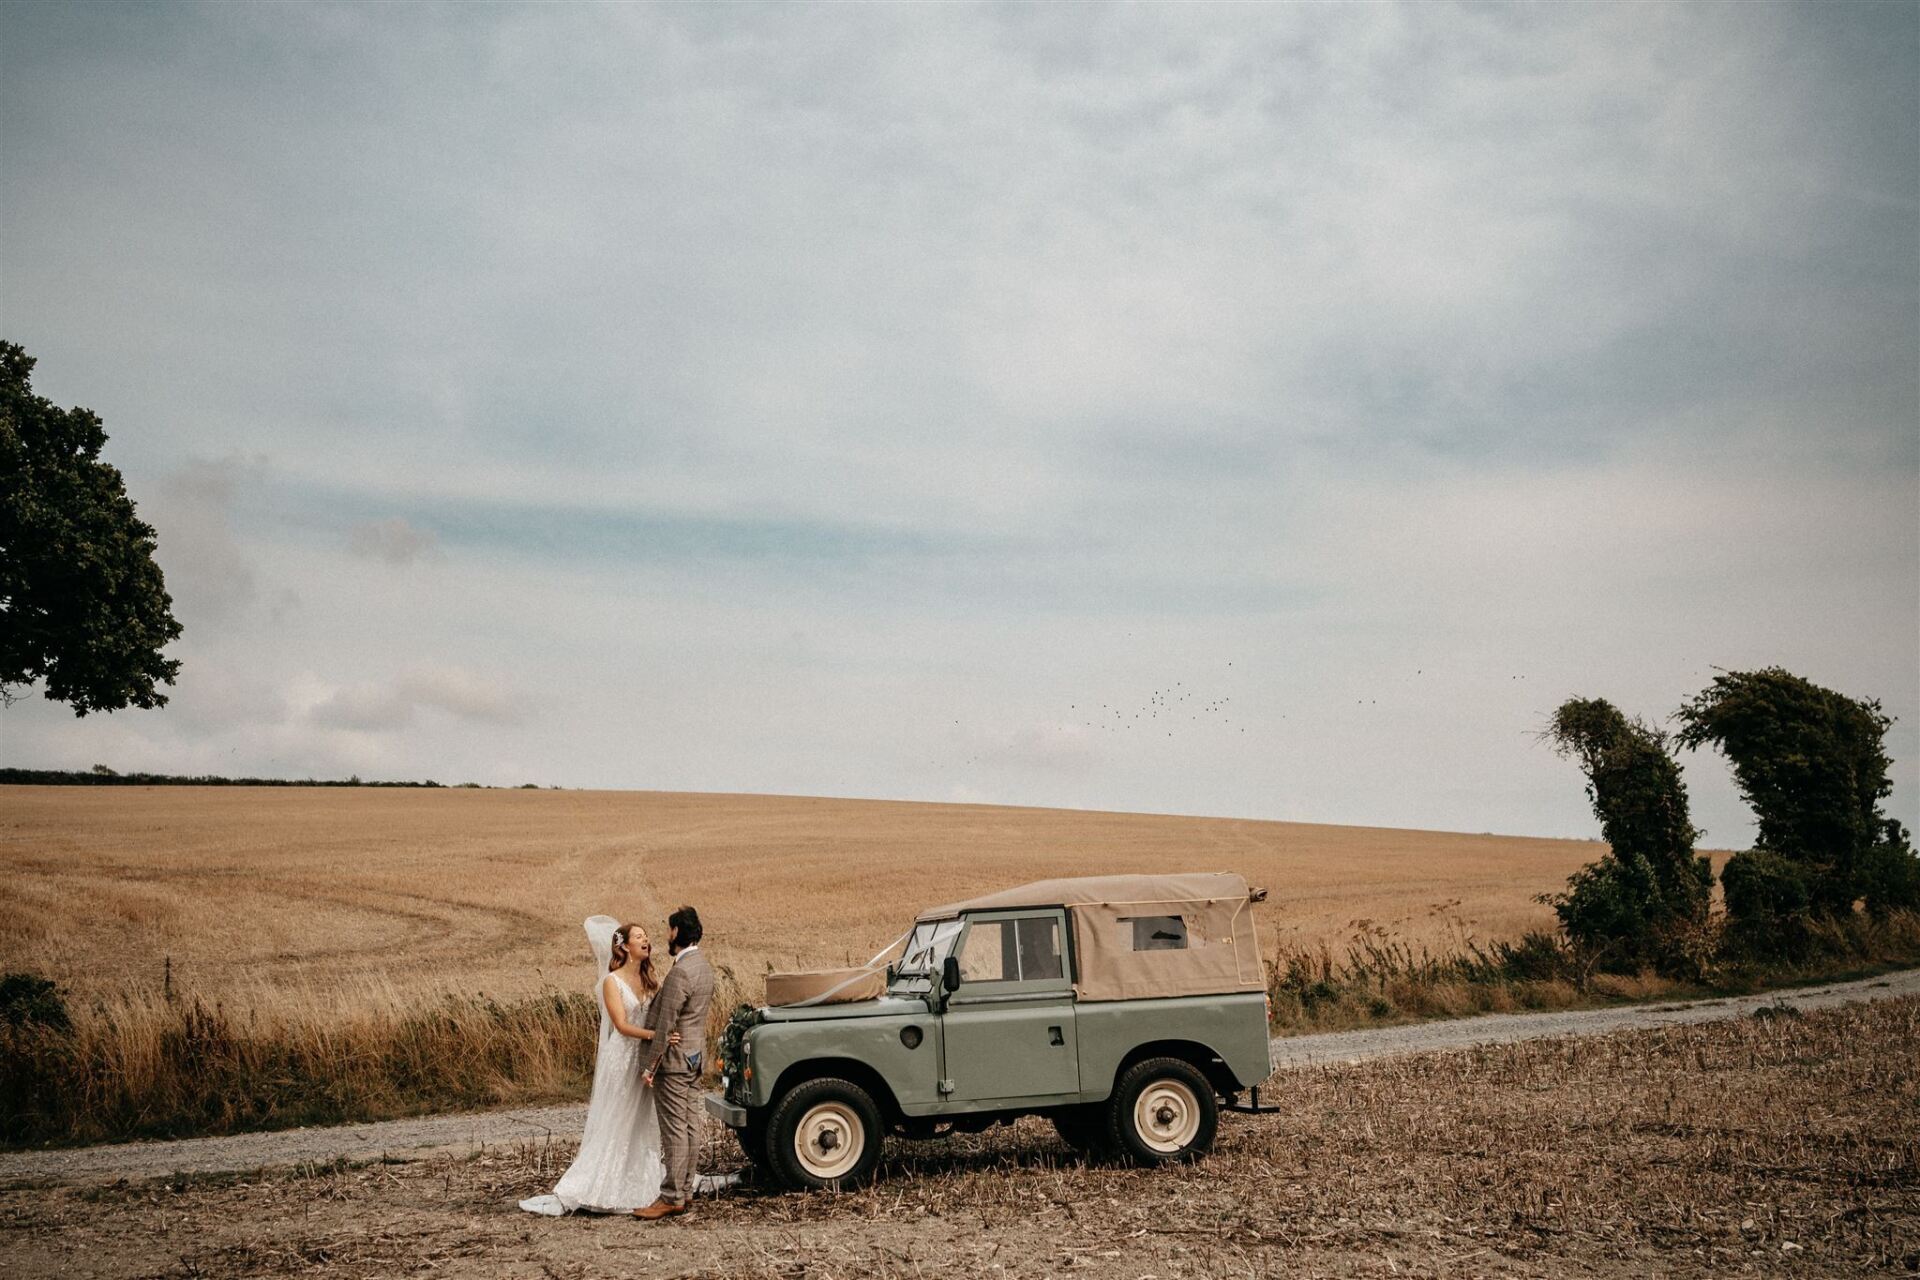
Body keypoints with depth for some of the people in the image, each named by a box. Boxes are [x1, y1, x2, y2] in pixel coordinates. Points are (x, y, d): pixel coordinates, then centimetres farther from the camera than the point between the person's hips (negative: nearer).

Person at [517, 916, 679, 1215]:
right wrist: (656, 1035, -29)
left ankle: (642, 1185, 19)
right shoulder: (612, 982, -8)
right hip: (621, 1060, -5)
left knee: (644, 1127, 10)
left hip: (648, 1061, 5)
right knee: (612, 1129, -4)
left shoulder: (651, 981, 9)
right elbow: (622, 1025, -17)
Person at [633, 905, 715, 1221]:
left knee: (675, 1128, -5)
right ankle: (684, 1189, 19)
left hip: (674, 1058, -10)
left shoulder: (681, 972, -21)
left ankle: (672, 1197, -2)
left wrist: (650, 1066, -16)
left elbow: (666, 1024, -20)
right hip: (694, 1056, 10)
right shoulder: (703, 967, 11)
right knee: (689, 1125, 12)